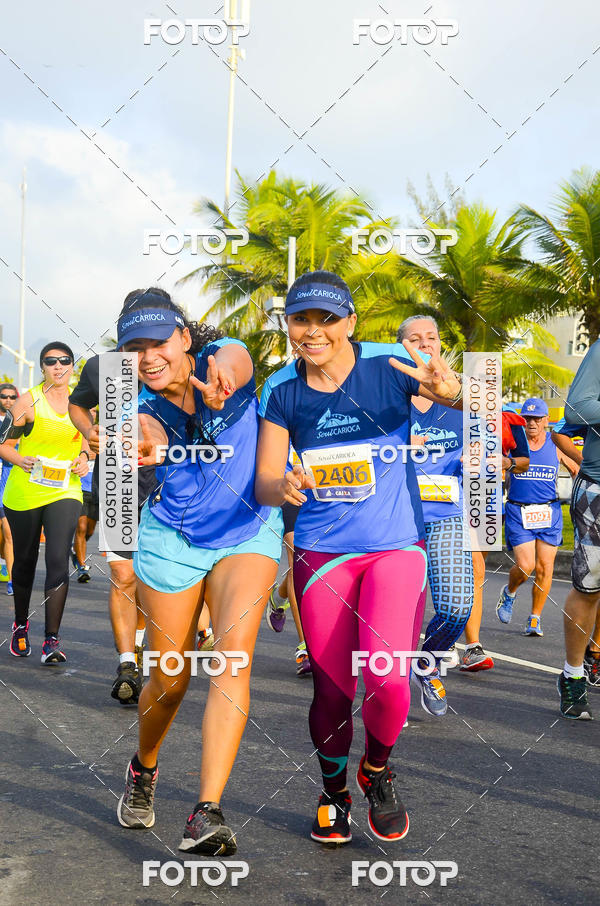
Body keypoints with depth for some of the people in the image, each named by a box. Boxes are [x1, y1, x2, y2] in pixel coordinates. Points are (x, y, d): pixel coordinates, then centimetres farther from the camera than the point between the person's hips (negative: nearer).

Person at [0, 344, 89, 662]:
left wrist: (84, 457, 1)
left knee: (58, 560, -14)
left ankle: (52, 639, -10)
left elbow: (87, 436, 22)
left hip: (65, 492, 1)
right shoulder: (29, 401, -4)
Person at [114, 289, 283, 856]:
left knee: (233, 658, -20)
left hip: (248, 533, -1)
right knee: (169, 680, 7)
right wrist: (143, 445, -60)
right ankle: (142, 770, 39)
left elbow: (236, 359, -37)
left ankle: (207, 815, -22)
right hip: (171, 541, 1)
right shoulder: (141, 405, -10)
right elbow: (153, 437, -33)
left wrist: (223, 369, -63)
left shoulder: (221, 357, -12)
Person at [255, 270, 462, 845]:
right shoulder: (282, 390, -2)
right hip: (321, 553, 2)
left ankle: (377, 770, 15)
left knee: (387, 676, -18)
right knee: (331, 689, 4)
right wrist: (284, 487, -24)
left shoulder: (389, 366, -9)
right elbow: (263, 483, 0)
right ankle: (333, 795, 31)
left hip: (395, 546, -2)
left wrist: (452, 391, -39)